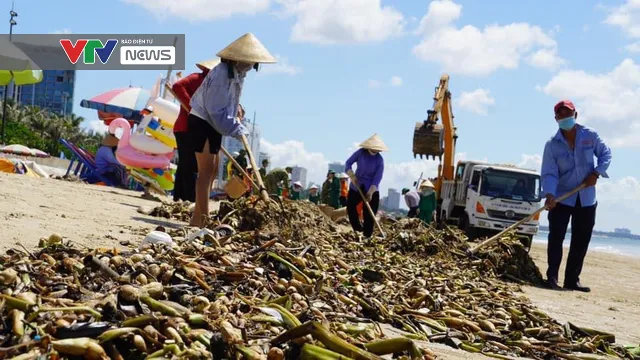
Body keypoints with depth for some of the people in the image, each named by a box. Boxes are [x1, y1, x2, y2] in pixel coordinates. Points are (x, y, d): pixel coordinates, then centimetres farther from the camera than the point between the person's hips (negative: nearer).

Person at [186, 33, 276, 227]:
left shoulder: (238, 74, 6)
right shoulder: (221, 74, -24)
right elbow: (216, 111, -24)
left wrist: (236, 126, 5)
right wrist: (237, 130, -20)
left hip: (214, 124, 10)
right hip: (201, 123, -10)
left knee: (212, 170, 12)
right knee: (206, 169, -14)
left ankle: (198, 217, 19)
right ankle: (203, 219, -15)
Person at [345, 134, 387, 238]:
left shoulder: (379, 160, -12)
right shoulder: (361, 152, -8)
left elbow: (378, 177, -15)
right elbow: (348, 163, -2)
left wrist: (371, 192, -24)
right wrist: (352, 176, -17)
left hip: (371, 190, -3)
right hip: (356, 187, 3)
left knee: (369, 215, -5)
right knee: (350, 207, 4)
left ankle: (367, 236, -1)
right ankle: (358, 229, 20)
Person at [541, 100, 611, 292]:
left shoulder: (590, 135, -4)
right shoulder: (552, 144, -9)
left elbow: (605, 154, 9)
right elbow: (549, 173, -13)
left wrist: (597, 172, -9)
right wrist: (549, 194, -30)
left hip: (586, 198, 2)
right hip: (561, 198, -2)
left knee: (581, 241, 6)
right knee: (556, 237, -9)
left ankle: (572, 279, 14)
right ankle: (552, 277, -3)